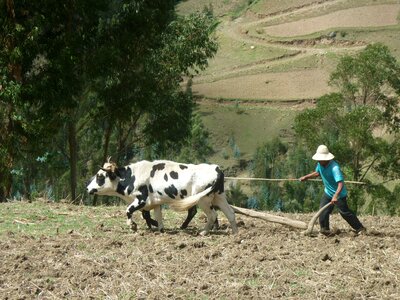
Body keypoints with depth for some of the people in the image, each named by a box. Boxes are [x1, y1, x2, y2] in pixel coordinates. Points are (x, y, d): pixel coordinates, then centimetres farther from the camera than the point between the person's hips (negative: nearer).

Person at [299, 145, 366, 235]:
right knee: (323, 210, -4)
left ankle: (360, 228, 11)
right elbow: (317, 173, 17)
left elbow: (340, 184, -41)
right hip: (328, 192, 7)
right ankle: (325, 229, 7)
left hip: (339, 194, -7)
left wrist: (335, 196, -52)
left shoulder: (334, 167, -33)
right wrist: (306, 177, 8)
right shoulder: (320, 164, -8)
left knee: (344, 212, -1)